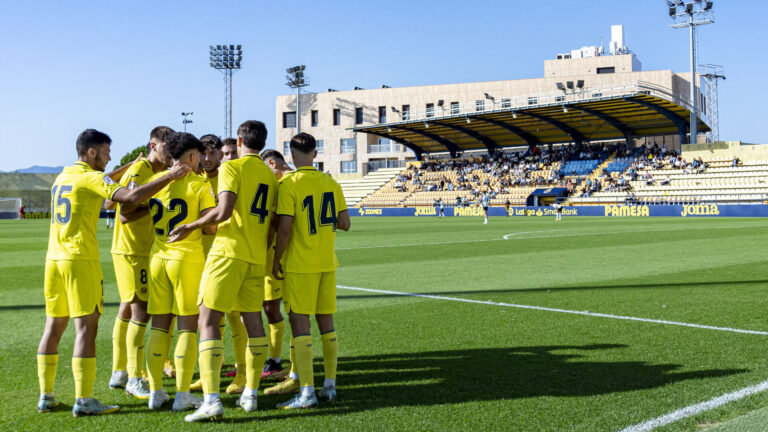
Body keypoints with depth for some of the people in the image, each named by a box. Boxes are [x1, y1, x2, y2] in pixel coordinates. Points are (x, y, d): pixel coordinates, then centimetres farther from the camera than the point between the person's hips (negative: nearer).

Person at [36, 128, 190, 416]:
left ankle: (46, 396, 18)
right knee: (86, 327, -6)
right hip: (80, 260, -8)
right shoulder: (90, 178, -8)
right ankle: (83, 401, -6)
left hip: (54, 259, 8)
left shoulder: (62, 177, 17)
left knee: (53, 327, 12)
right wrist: (169, 176, -18)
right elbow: (132, 196, -22)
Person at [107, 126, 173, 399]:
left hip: (144, 251, 9)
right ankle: (134, 379, -4)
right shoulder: (137, 172, -14)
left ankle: (119, 373, 22)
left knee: (128, 308, 13)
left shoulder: (159, 173, 13)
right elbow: (125, 215, -21)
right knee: (140, 310, -9)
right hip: (131, 251, -9)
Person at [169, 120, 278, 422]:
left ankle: (211, 400, -14)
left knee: (208, 321, -5)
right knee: (253, 320, 13)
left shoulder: (232, 168, -5)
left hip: (229, 252, -7)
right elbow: (270, 221, 15)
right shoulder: (270, 175, 15)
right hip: (257, 257, 7)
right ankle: (250, 395, 19)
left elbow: (224, 211, -17)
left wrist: (191, 227, -7)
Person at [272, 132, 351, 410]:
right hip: (327, 262, 6)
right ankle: (330, 385, 20)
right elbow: (344, 224, 7)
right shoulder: (331, 183, 6)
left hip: (300, 264, -6)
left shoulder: (289, 183, -10)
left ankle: (307, 392, -6)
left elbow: (285, 228, -15)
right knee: (326, 321, 13)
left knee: (299, 322, -3)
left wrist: (276, 260, -4)